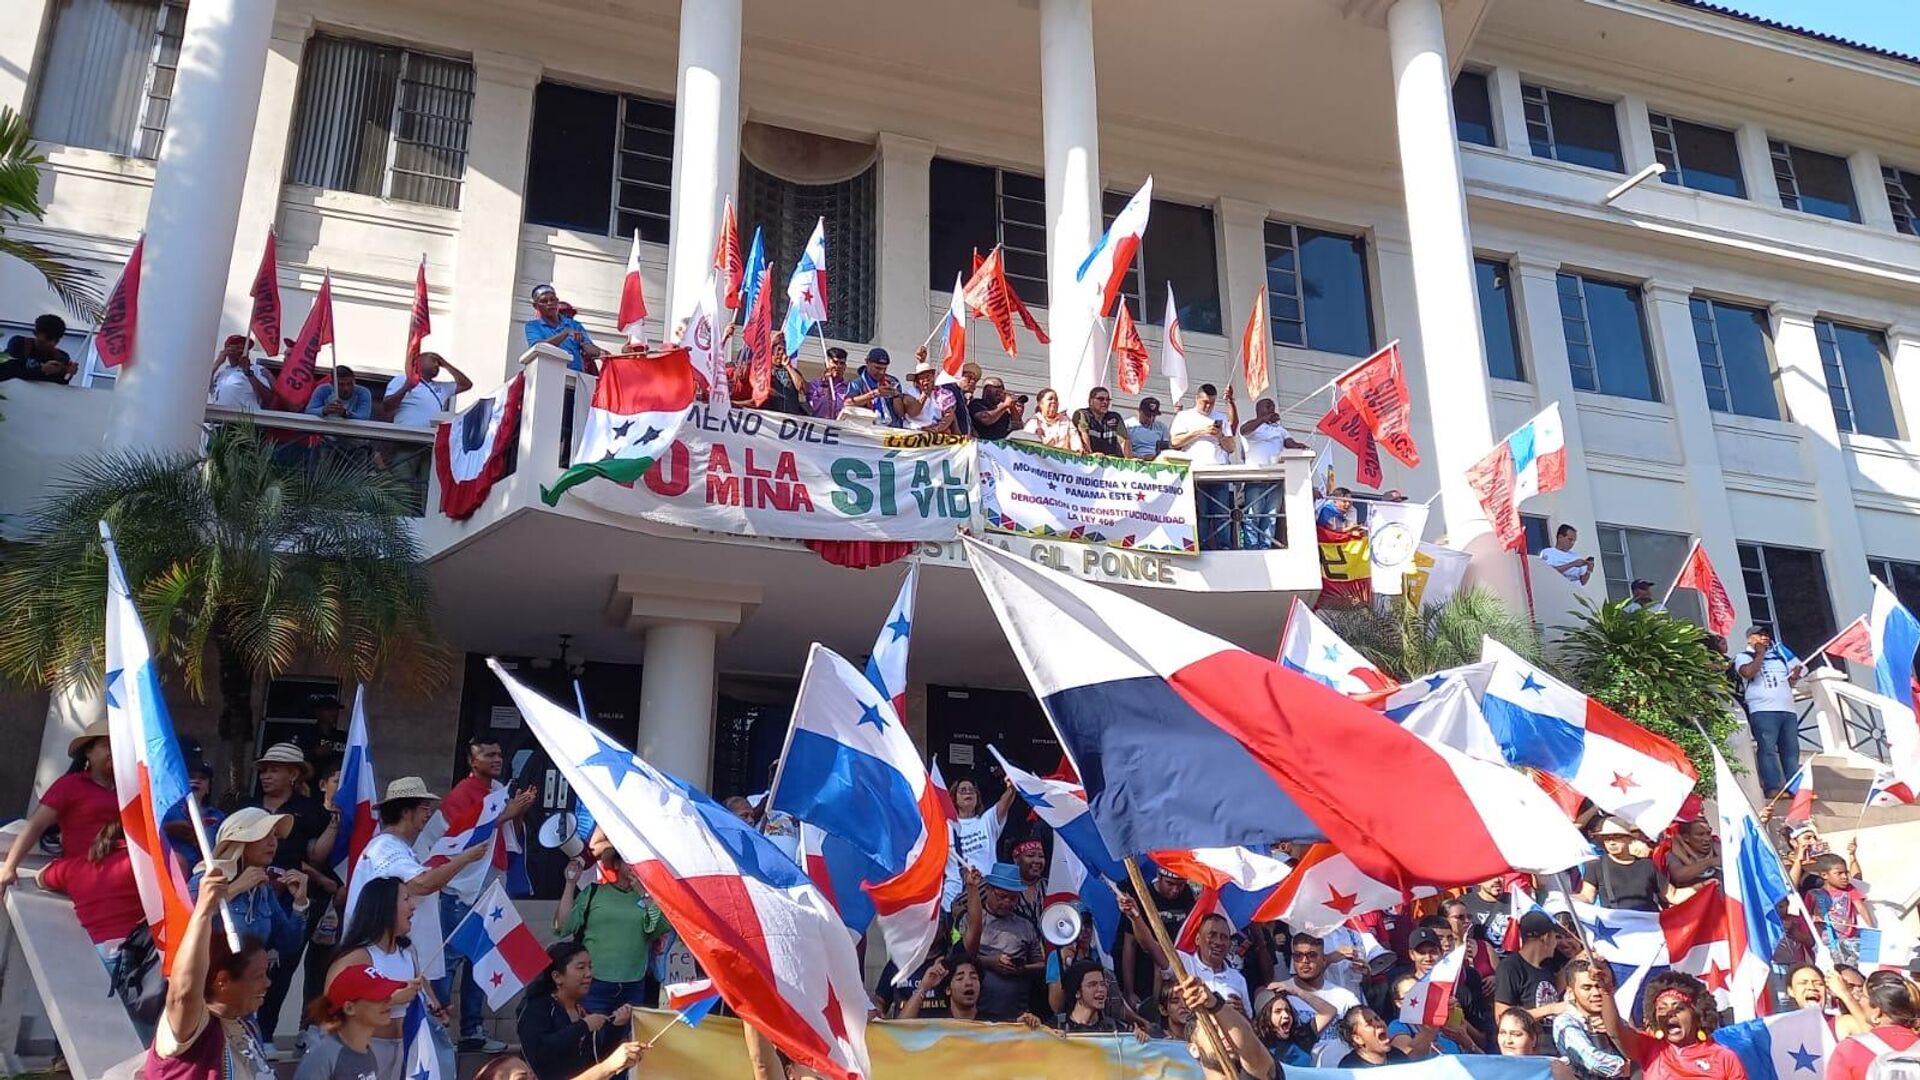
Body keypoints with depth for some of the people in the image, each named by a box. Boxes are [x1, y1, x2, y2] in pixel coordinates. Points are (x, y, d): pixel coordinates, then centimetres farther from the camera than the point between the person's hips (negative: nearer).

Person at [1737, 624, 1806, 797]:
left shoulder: (1779, 655, 24)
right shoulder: (1743, 657, 5)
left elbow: (1790, 682, 31)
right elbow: (1748, 672, -17)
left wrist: (1795, 676, 7)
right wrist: (1760, 654, -3)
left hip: (1788, 709, 6)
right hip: (1763, 710, -6)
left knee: (1791, 749, 4)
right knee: (1767, 748, -13)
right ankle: (1772, 787, -16)